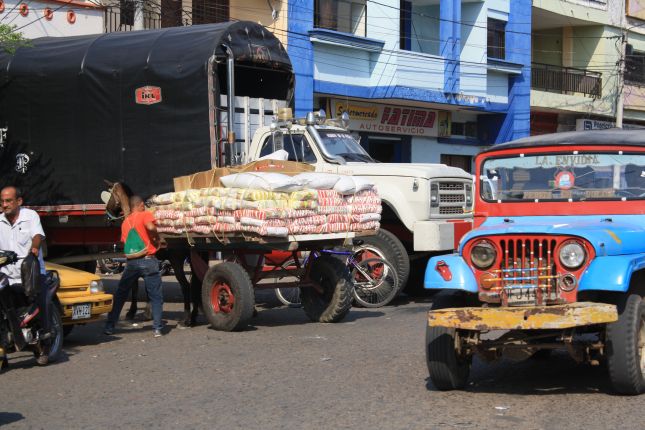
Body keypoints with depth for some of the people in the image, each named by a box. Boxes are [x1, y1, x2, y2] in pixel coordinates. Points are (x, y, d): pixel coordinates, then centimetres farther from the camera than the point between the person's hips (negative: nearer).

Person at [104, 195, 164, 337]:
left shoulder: (125, 222, 17)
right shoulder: (145, 214, 0)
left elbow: (125, 241, 17)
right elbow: (150, 227, -21)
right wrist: (156, 239, -3)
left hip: (131, 262, 4)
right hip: (147, 260, -4)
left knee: (120, 295, 15)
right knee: (156, 296, 4)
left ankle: (110, 326, 14)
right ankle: (157, 328, -2)